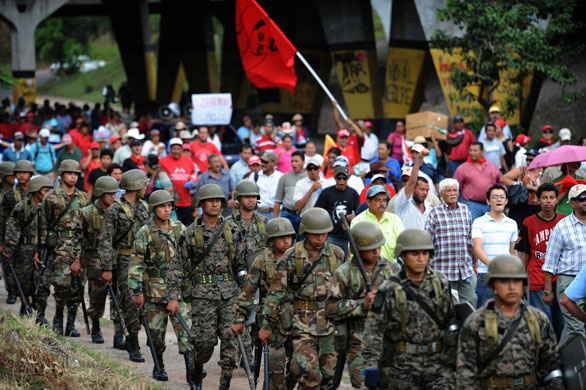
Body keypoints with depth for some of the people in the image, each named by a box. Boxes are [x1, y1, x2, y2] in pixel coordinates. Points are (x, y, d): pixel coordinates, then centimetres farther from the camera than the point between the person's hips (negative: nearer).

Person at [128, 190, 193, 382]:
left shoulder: (180, 229, 6)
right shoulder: (145, 233, -4)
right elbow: (136, 263, -5)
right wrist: (137, 291, -10)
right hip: (154, 289, -2)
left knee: (184, 326, -10)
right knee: (156, 330, 8)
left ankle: (191, 366, -13)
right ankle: (159, 366, 25)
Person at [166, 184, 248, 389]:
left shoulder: (232, 230, 6)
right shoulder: (191, 233, -1)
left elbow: (241, 262, 11)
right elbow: (177, 266, 0)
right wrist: (173, 297, -5)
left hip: (229, 292, 2)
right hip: (202, 293, -2)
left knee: (230, 337, -5)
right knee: (205, 339, -4)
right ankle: (197, 371, 25)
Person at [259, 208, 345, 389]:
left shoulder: (337, 255, 6)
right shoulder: (291, 258, -3)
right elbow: (276, 293, -1)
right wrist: (267, 325, -1)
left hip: (330, 322, 3)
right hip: (303, 322, -3)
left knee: (328, 374, 4)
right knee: (309, 373, -19)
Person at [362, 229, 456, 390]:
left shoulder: (441, 283, 5)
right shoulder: (388, 290, -6)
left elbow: (451, 321, 14)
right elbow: (373, 330, -8)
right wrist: (371, 368, -15)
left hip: (438, 362, 2)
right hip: (403, 365, -2)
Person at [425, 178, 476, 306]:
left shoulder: (465, 210, 11)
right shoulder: (435, 213, -2)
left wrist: (474, 262, 21)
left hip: (466, 270, 4)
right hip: (443, 270, -4)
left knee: (470, 300, 0)